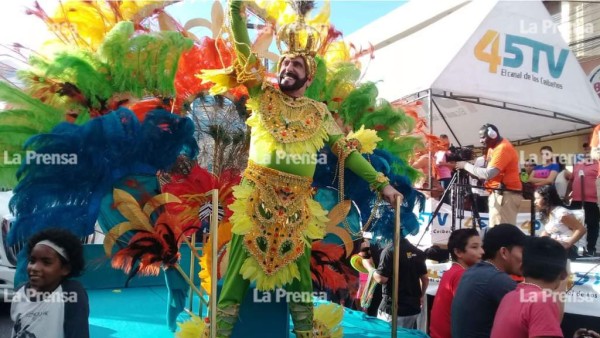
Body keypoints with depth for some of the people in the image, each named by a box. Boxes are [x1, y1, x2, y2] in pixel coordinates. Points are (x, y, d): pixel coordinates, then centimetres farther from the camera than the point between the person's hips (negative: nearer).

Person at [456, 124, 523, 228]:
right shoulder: (494, 147, 16)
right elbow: (486, 170, 19)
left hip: (505, 194, -10)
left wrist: (466, 165, -15)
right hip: (498, 193, 10)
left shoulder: (503, 148, -16)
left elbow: (488, 174, -25)